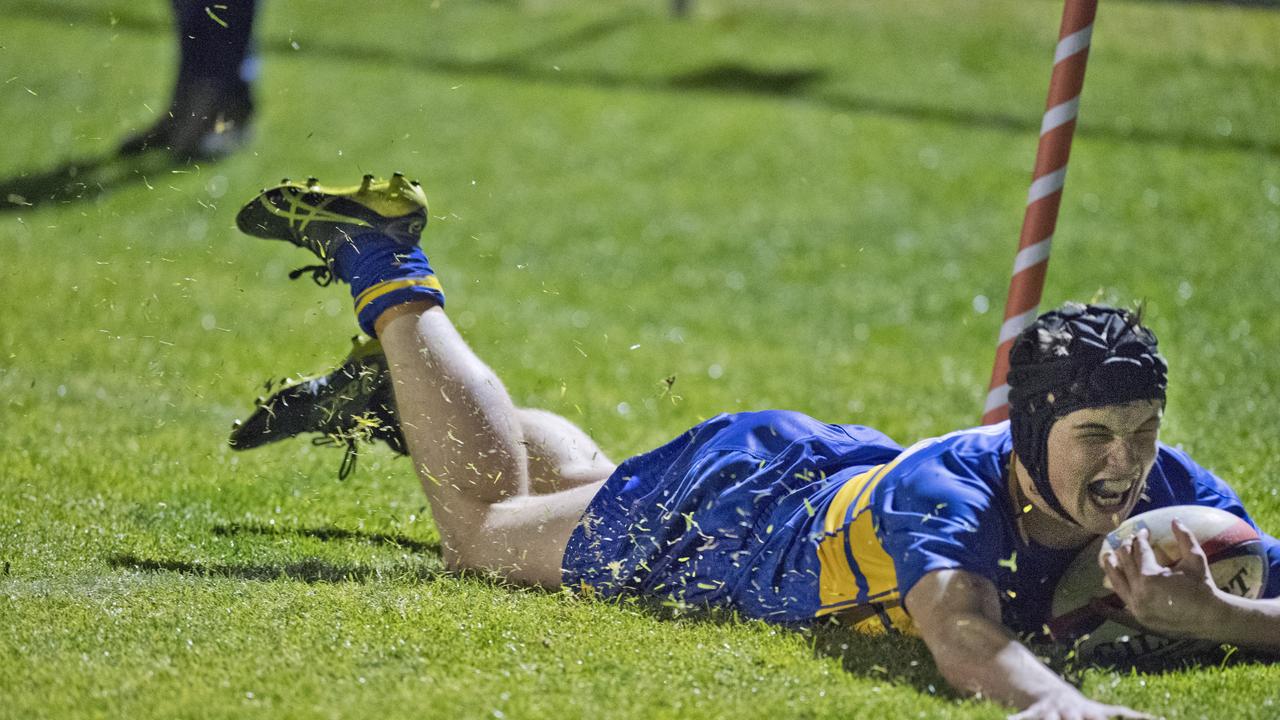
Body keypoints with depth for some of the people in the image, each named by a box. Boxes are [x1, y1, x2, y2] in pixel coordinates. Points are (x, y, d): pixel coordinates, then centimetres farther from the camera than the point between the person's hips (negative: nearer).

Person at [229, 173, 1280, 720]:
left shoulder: (1156, 490, -30)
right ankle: (387, 273, 36)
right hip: (719, 503, -6)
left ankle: (393, 394, 56)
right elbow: (963, 635, -66)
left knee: (589, 489, 35)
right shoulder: (952, 491, -47)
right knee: (483, 522, 22)